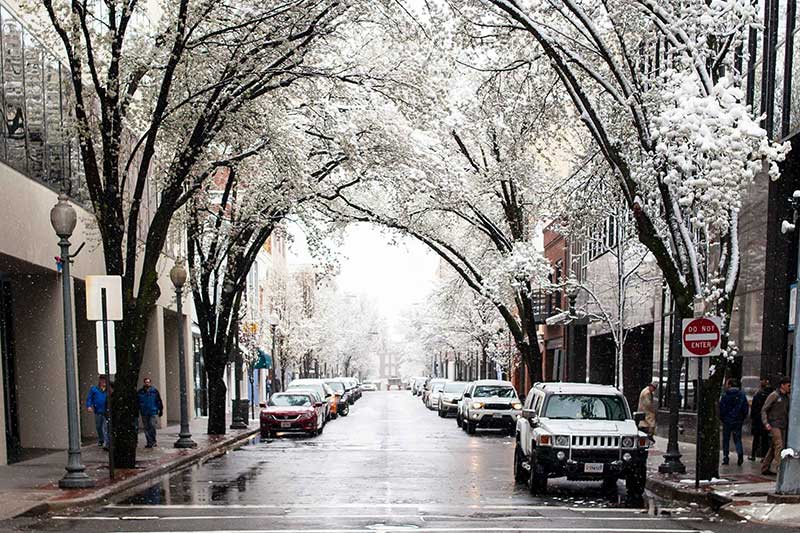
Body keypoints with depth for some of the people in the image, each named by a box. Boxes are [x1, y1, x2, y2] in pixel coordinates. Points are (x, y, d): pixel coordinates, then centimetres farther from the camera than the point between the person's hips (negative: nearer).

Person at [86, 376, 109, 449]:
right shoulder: (94, 389, 6)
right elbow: (89, 398, 3)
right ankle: (100, 440, 34)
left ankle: (106, 443, -12)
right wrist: (89, 406, -9)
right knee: (98, 427, 15)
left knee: (106, 428, -10)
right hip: (98, 411, 2)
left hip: (106, 412, -2)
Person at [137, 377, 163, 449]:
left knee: (152, 426, -11)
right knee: (146, 428, 5)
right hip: (144, 413, 3)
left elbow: (159, 401, 6)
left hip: (153, 412, -3)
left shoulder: (154, 391, 2)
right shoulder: (140, 392, 7)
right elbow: (137, 402, 13)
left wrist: (160, 410, 6)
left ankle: (152, 441, 0)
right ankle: (149, 442, 13)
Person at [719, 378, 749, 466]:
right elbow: (746, 408, 3)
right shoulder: (742, 395, 1)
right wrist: (742, 418, 13)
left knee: (726, 439, 8)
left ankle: (725, 458, 8)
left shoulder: (725, 395, -9)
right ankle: (740, 453, -16)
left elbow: (721, 408, -8)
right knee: (737, 438, 9)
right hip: (738, 421, 2)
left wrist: (721, 418, 6)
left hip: (727, 421, -2)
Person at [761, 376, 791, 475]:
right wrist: (766, 423, -17)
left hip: (783, 426, 7)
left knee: (774, 447, 9)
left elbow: (787, 412, 21)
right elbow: (764, 410, -7)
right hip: (774, 425, -7)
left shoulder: (787, 397, 13)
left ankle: (765, 468, 16)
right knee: (779, 446, -15)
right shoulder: (774, 395, -7)